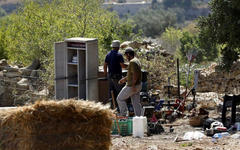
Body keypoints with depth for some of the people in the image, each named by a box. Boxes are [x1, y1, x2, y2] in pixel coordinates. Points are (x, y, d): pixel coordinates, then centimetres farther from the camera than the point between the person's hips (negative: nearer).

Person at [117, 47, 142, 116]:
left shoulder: (132, 62, -18)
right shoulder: (137, 61, 14)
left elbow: (135, 75, -26)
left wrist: (133, 86, -26)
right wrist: (124, 79, 29)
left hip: (131, 86, -9)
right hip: (137, 86, 9)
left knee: (120, 99, 4)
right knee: (136, 102, 10)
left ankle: (123, 115, 5)